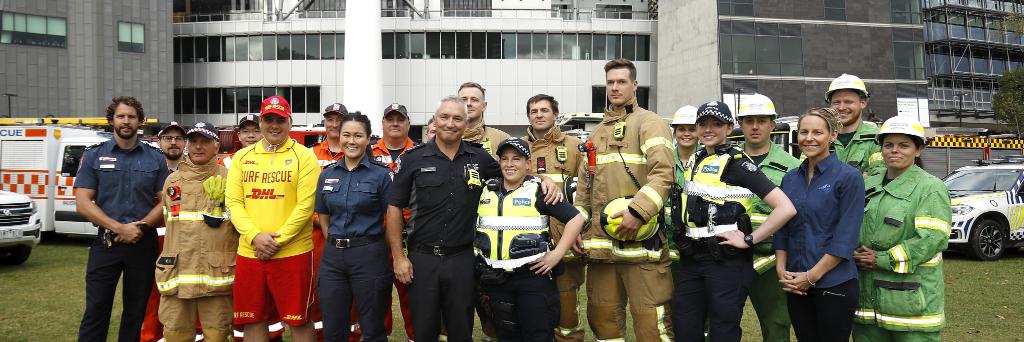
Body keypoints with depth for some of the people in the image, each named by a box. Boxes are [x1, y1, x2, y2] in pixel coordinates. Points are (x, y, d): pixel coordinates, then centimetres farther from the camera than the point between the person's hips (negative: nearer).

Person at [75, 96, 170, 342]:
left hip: (143, 244, 1)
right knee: (96, 310, -2)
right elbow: (83, 203, -3)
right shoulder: (94, 156, 4)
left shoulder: (155, 158, 6)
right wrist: (119, 228, -15)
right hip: (105, 242, -1)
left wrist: (140, 227, -13)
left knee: (135, 312, 9)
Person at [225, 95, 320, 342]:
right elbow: (233, 202, 3)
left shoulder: (304, 156, -2)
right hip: (249, 253, 4)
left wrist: (278, 240, -14)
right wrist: (255, 236, -11)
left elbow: (305, 205, -9)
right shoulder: (242, 157, 10)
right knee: (253, 321, 12)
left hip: (292, 253, -4)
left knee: (298, 320, 3)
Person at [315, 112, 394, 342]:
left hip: (369, 255, -4)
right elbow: (323, 215, 15)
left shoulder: (381, 174, -6)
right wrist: (335, 244, 8)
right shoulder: (327, 174, 7)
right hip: (332, 256, 4)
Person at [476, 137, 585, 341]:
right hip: (496, 279, 4)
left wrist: (557, 254, -11)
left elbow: (576, 219, -7)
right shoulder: (487, 191, 10)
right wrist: (478, 252, 12)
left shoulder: (539, 191, -4)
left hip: (533, 276, -4)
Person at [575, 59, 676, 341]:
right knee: (602, 315, 12)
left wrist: (637, 211, -25)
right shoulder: (598, 132, 22)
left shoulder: (648, 123, 0)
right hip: (601, 241, 7)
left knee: (650, 319, -7)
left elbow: (663, 173, -14)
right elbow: (584, 187, 24)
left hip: (641, 240, -7)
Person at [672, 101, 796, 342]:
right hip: (691, 260, 7)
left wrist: (749, 240, -15)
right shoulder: (696, 160, 12)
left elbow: (786, 208, -18)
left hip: (726, 261, -7)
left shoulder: (738, 163, -10)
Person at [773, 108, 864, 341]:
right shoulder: (790, 179, 9)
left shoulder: (849, 177, -7)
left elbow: (846, 237, -12)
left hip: (834, 284, -5)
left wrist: (811, 276, -15)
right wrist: (781, 270, -3)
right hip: (795, 285, 5)